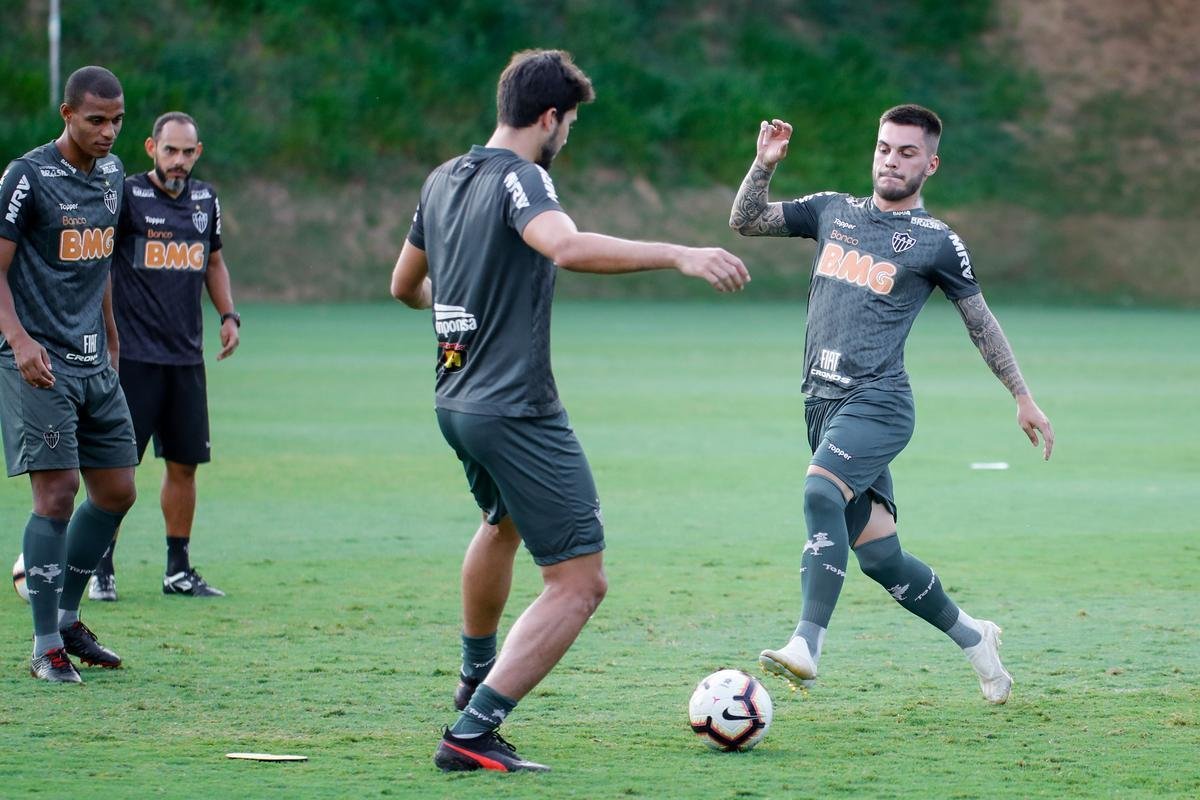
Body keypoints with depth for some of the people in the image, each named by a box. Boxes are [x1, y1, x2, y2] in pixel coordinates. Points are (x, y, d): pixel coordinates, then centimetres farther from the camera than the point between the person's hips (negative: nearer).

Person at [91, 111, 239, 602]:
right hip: (134, 357, -5)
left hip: (187, 357, 5)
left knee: (184, 464, 8)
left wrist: (228, 314, 12)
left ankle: (179, 570, 16)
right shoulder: (127, 197, -7)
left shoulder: (205, 200, 11)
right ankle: (102, 570, 4)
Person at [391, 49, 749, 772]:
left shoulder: (443, 180, 10)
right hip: (518, 410, -10)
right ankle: (473, 733, -14)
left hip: (457, 403, 10)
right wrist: (679, 255, -40)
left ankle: (477, 675, 55)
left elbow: (405, 285, 24)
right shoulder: (519, 179, -15)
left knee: (505, 524, 37)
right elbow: (568, 247, -37)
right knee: (580, 583, -7)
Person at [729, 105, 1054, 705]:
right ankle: (972, 637, 27)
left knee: (821, 492, -31)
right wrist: (764, 164, -1)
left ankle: (806, 646, -38)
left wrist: (1023, 397, 13)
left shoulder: (937, 242, 2)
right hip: (823, 402, 5)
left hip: (877, 401, -5)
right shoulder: (832, 211, 14)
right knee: (879, 555, 7)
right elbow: (745, 222, 16)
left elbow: (980, 322, 11)